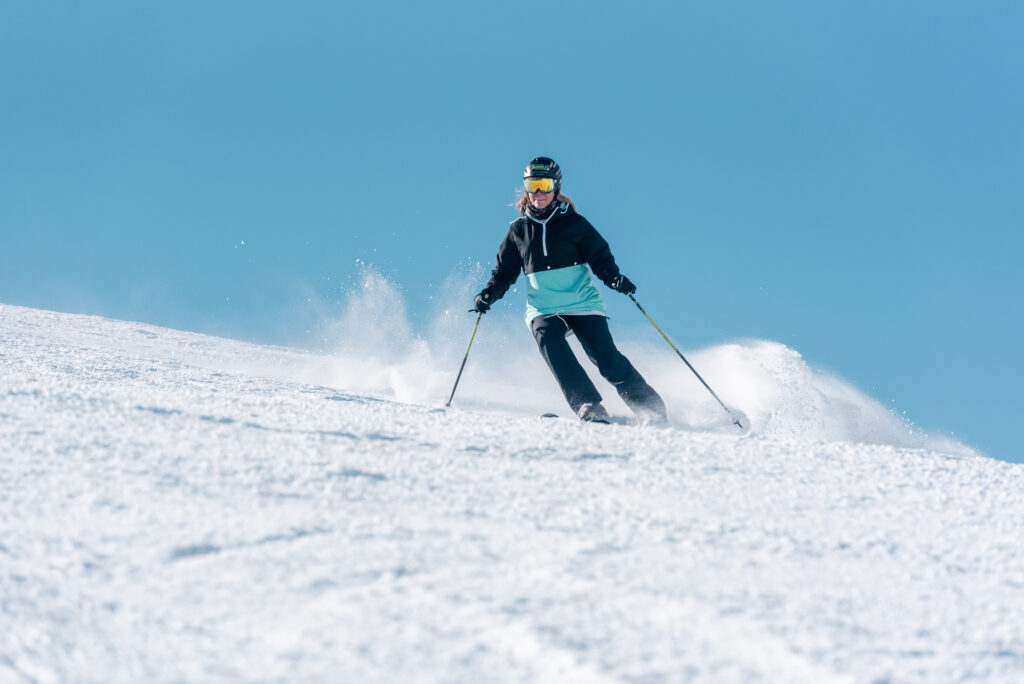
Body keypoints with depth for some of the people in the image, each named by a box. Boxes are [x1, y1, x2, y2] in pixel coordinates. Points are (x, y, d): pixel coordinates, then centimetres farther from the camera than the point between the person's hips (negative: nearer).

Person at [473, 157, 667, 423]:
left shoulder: (573, 222, 2)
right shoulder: (518, 229, 9)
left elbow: (600, 257, 1)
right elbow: (505, 270, 17)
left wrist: (615, 278, -18)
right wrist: (489, 294, -1)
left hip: (582, 305, -2)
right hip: (543, 311, 2)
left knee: (607, 358, -13)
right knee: (549, 341, -29)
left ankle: (651, 408, -1)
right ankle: (588, 407, -31)